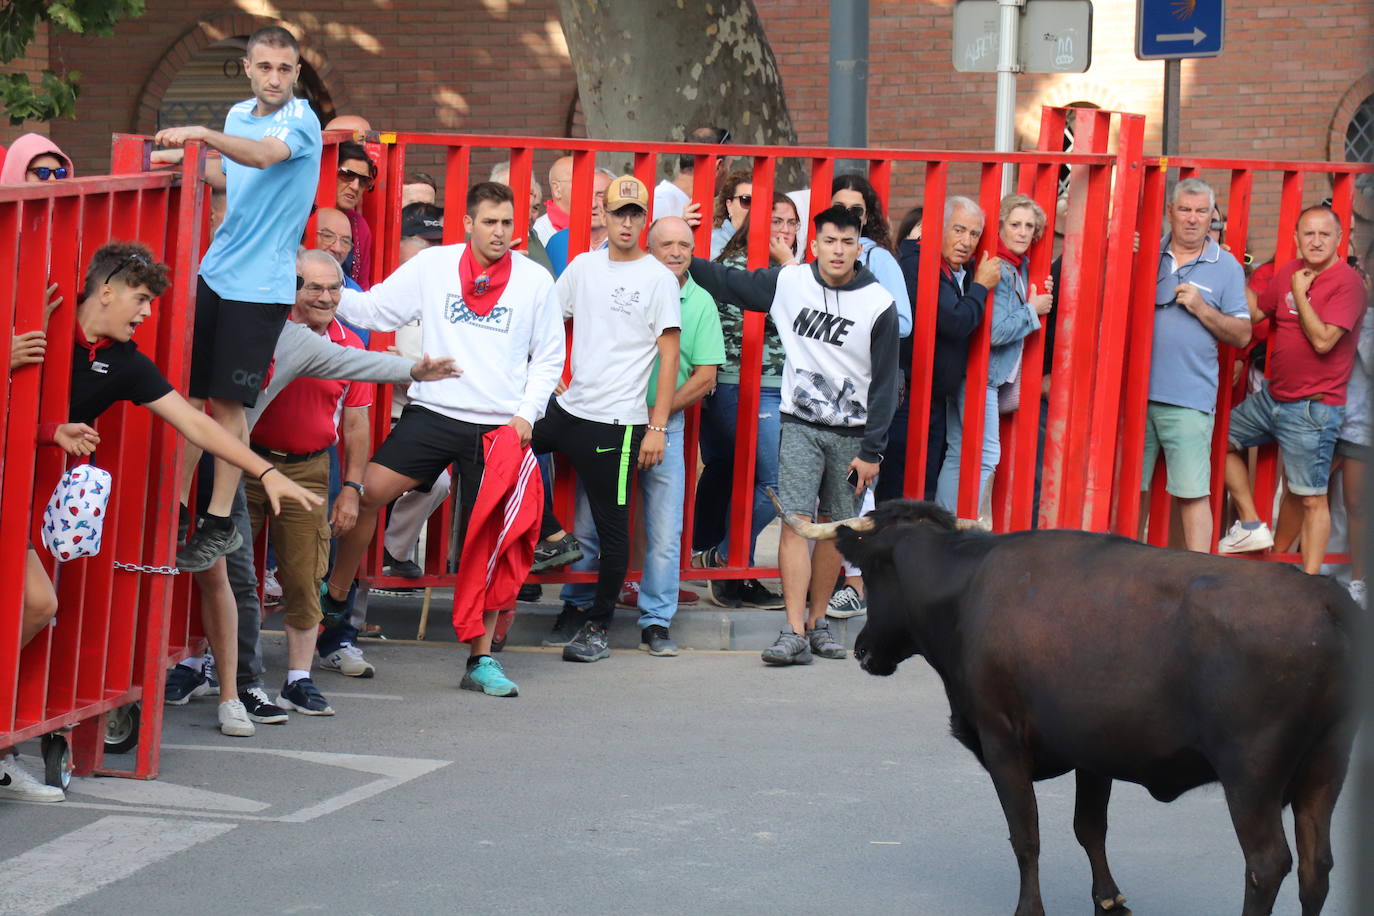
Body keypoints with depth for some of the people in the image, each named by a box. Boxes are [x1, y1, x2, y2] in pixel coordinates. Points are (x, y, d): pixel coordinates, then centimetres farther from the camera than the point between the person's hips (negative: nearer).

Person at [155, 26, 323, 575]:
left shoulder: (300, 121, -11)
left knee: (228, 405, -5)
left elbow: (264, 154, -32)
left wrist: (202, 134, -46)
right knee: (188, 394, 6)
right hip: (213, 275, 6)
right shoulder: (239, 117, 11)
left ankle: (220, 525, 4)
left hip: (260, 285, -6)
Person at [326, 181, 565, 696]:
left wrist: (526, 414, -1)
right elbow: (375, 310, 6)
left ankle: (481, 658, 9)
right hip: (433, 414, 0)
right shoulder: (433, 266, 2)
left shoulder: (534, 280, 3)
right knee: (366, 492, -15)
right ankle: (335, 601, 6)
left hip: (499, 426, 0)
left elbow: (548, 357, 10)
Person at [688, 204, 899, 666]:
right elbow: (728, 282, 13)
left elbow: (885, 382, -3)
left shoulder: (879, 304, -6)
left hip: (852, 433, 0)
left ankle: (817, 620, 20)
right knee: (796, 521, -11)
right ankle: (794, 633, -15)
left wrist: (872, 451, -5)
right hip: (800, 426, 0)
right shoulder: (788, 283, -2)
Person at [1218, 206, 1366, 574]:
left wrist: (1300, 294, -16)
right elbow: (1255, 313, 18)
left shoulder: (1347, 281, -16)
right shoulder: (1291, 272, 7)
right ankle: (1251, 526, 25)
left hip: (1312, 409, -8)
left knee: (1312, 499, -5)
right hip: (1272, 397, 8)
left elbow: (1323, 340, -24)